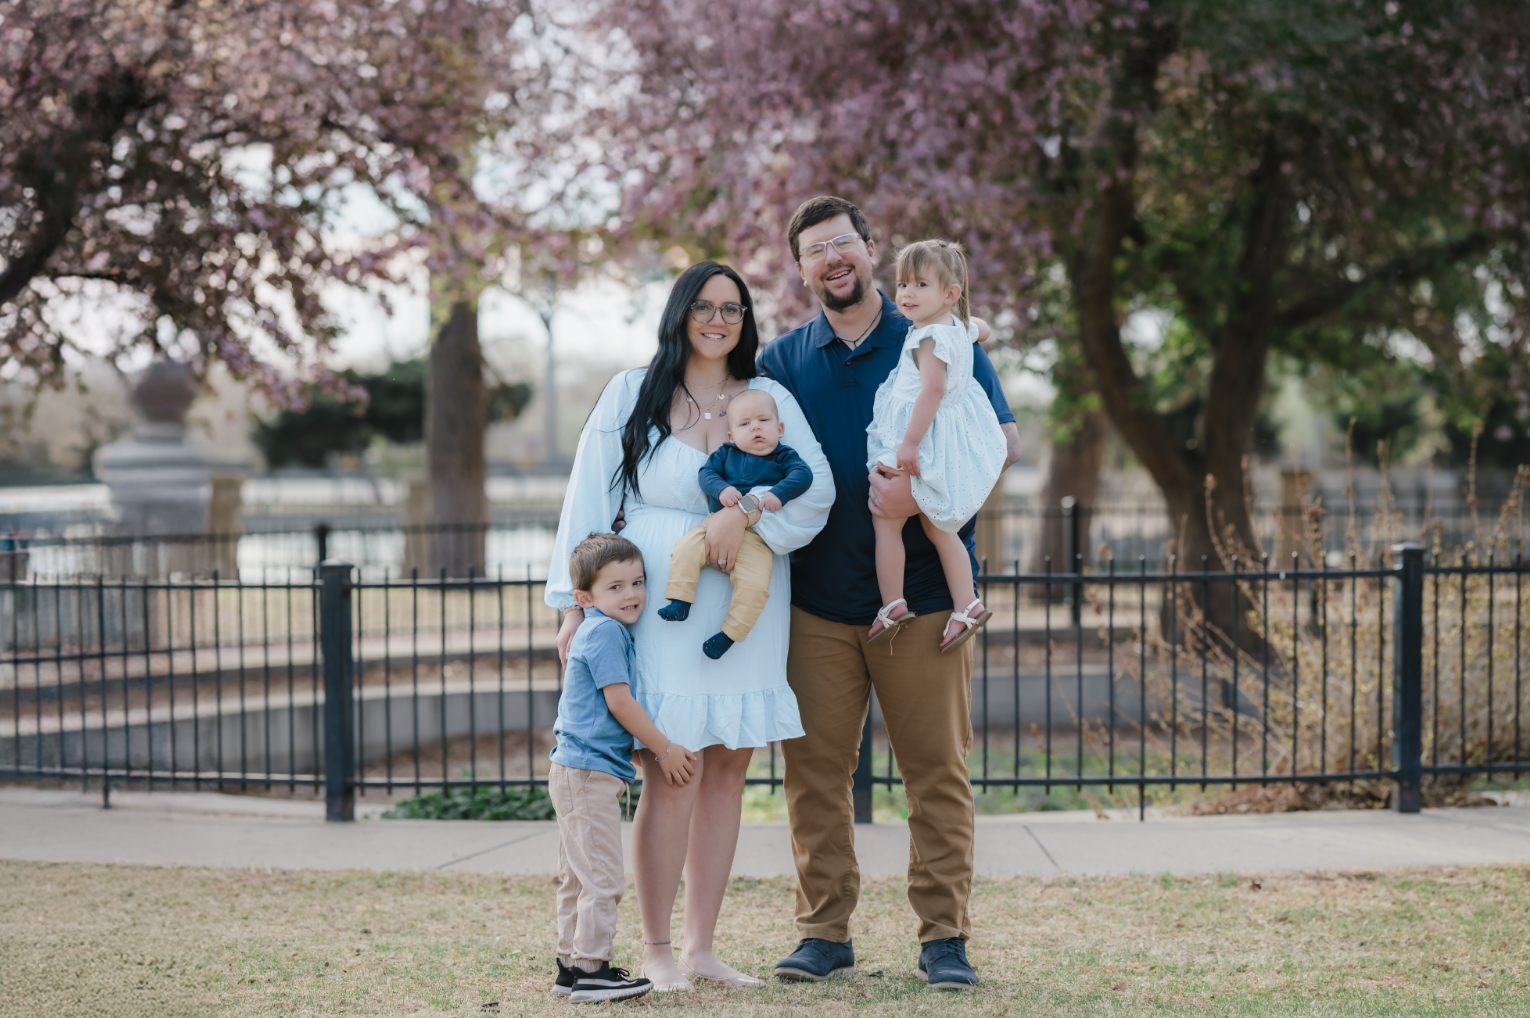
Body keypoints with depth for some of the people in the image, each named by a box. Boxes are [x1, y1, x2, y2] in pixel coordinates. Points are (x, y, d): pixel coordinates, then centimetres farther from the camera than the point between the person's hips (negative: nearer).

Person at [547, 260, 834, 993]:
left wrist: (744, 515, -19)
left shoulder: (770, 399, 10)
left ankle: (701, 947, 12)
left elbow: (816, 485, -3)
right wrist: (577, 604, -2)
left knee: (727, 771, 4)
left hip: (746, 607, 3)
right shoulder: (633, 395, 5)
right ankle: (656, 950, 1)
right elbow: (589, 498, 3)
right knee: (670, 776, -9)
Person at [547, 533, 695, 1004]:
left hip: (575, 769, 11)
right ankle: (591, 969, -7)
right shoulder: (604, 631, -14)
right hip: (589, 773, -11)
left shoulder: (590, 633, 18)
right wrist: (665, 749, -10)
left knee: (578, 876, 15)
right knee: (602, 875, -9)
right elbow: (619, 701, -17)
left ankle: (571, 965, 21)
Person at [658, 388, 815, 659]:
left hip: (755, 536, -3)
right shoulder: (726, 453, 15)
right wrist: (721, 488, -17)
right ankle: (679, 601, -14)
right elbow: (705, 472, 4)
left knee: (755, 584, -23)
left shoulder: (783, 456, 9)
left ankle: (730, 633, -13)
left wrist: (779, 493, -23)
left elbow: (802, 474, -6)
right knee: (686, 548, -22)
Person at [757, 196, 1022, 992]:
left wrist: (923, 485, -18)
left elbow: (1004, 440, -2)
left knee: (938, 769, -1)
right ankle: (824, 932, 10)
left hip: (922, 592, -2)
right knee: (814, 767, 1)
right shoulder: (782, 360, 11)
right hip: (816, 600, 2)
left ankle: (944, 937, 5)